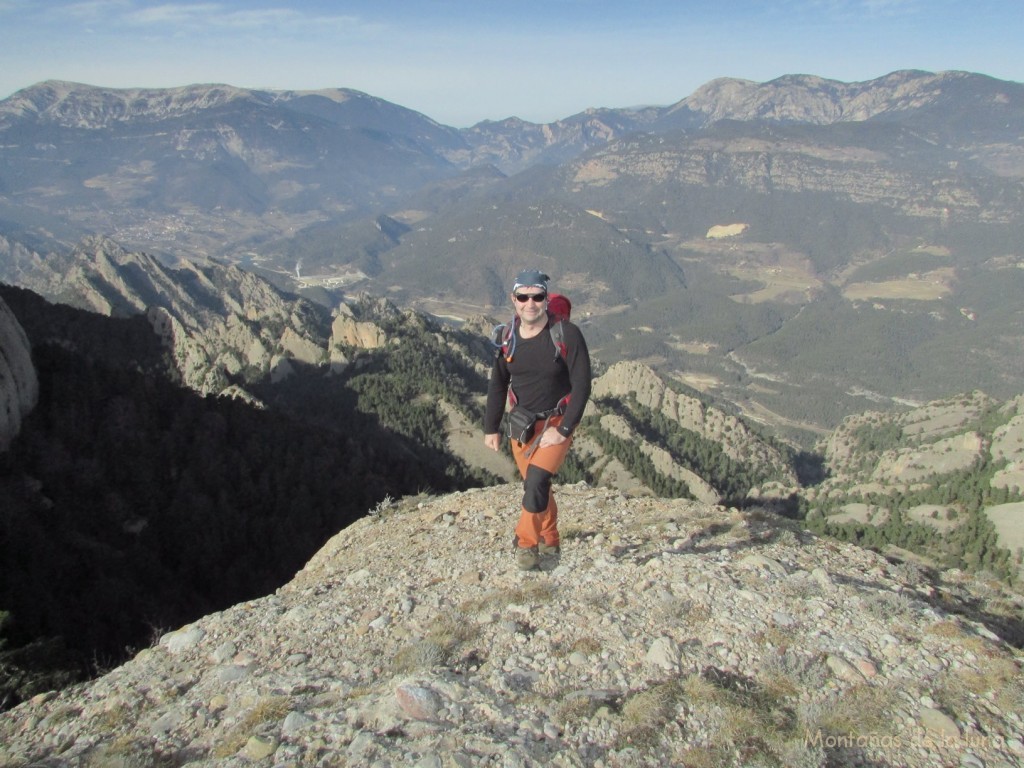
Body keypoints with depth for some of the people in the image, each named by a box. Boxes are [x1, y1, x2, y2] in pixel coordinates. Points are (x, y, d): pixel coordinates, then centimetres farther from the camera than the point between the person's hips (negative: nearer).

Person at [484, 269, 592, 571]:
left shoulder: (567, 334, -17)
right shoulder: (507, 337, -3)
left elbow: (582, 386, -16)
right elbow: (498, 384, 7)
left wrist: (563, 430, -20)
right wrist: (491, 428, 5)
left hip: (557, 421, -4)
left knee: (536, 480, -20)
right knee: (536, 485, 12)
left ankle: (527, 543, -1)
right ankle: (550, 540, 33)